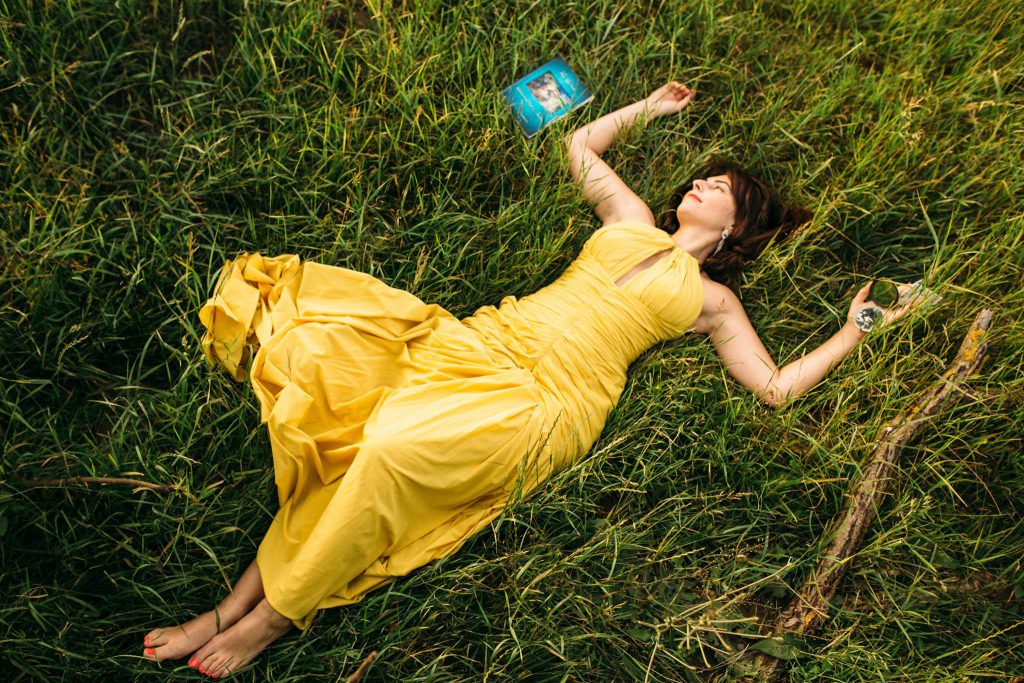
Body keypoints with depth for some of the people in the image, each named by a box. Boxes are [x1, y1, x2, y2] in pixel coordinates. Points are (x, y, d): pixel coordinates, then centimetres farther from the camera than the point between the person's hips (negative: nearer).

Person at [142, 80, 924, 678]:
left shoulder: (711, 298, 15)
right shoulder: (635, 224, 25)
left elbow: (777, 388, 12)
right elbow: (580, 146, 37)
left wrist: (855, 330, 13)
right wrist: (649, 106, 45)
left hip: (550, 397, -4)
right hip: (495, 338, 5)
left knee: (392, 448, -30)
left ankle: (272, 618, -10)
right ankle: (235, 604, -11)